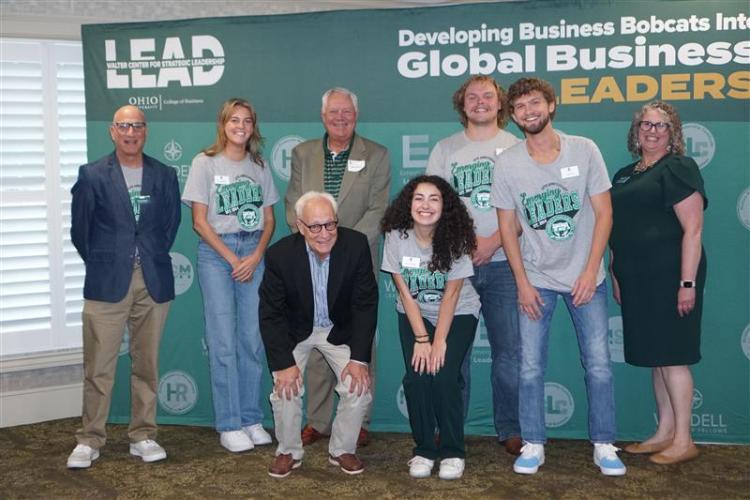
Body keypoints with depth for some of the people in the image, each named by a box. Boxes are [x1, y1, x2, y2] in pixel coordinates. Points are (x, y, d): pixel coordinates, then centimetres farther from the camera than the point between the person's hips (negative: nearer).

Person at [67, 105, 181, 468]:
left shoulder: (165, 176, 8)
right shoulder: (92, 175, 1)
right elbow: (79, 229, 5)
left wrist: (154, 259, 9)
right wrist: (99, 265, 7)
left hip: (153, 284, 2)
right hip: (107, 284, -2)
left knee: (147, 364, 8)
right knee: (98, 366, 0)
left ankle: (143, 436, 19)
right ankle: (89, 440, 11)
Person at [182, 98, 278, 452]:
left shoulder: (259, 166, 10)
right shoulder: (205, 163, 0)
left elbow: (269, 219, 11)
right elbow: (199, 221, -4)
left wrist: (256, 256, -5)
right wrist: (232, 259, -9)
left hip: (254, 253, 4)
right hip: (216, 253, -3)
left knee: (252, 339, 4)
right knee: (223, 342, -3)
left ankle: (252, 419, 14)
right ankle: (229, 425, 4)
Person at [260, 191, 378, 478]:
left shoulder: (356, 245, -23)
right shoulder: (279, 254, -24)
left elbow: (366, 304, -17)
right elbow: (271, 313, -17)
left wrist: (359, 358, -20)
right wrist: (284, 363, -23)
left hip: (339, 329, 1)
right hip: (295, 332, -1)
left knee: (359, 386, -12)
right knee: (285, 388, -16)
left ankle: (343, 450, 14)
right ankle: (289, 452, 11)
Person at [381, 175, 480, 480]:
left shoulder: (455, 239, -19)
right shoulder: (396, 237, -16)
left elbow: (451, 294, -15)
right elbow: (405, 293, -11)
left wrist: (439, 341, -17)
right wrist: (421, 338, -14)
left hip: (457, 314, -1)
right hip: (414, 315, 2)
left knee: (443, 375, -19)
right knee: (416, 376, -15)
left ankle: (452, 452, 0)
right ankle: (424, 450, 5)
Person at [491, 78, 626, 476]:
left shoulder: (584, 150, -5)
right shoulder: (508, 163, -4)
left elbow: (603, 212, -3)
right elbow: (507, 226, 0)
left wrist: (590, 271, -9)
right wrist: (523, 284, -4)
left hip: (584, 276, 0)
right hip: (536, 280, 1)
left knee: (599, 364, 2)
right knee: (530, 367, 2)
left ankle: (604, 445, 16)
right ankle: (533, 445, 16)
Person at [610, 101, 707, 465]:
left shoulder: (678, 169, -7)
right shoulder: (624, 176, 16)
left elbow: (693, 229, -14)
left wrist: (688, 283, -19)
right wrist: (616, 276, 14)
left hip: (669, 277, -7)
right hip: (637, 281, 7)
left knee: (671, 356, -3)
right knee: (655, 357, 12)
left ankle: (683, 440, 7)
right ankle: (664, 433, 21)